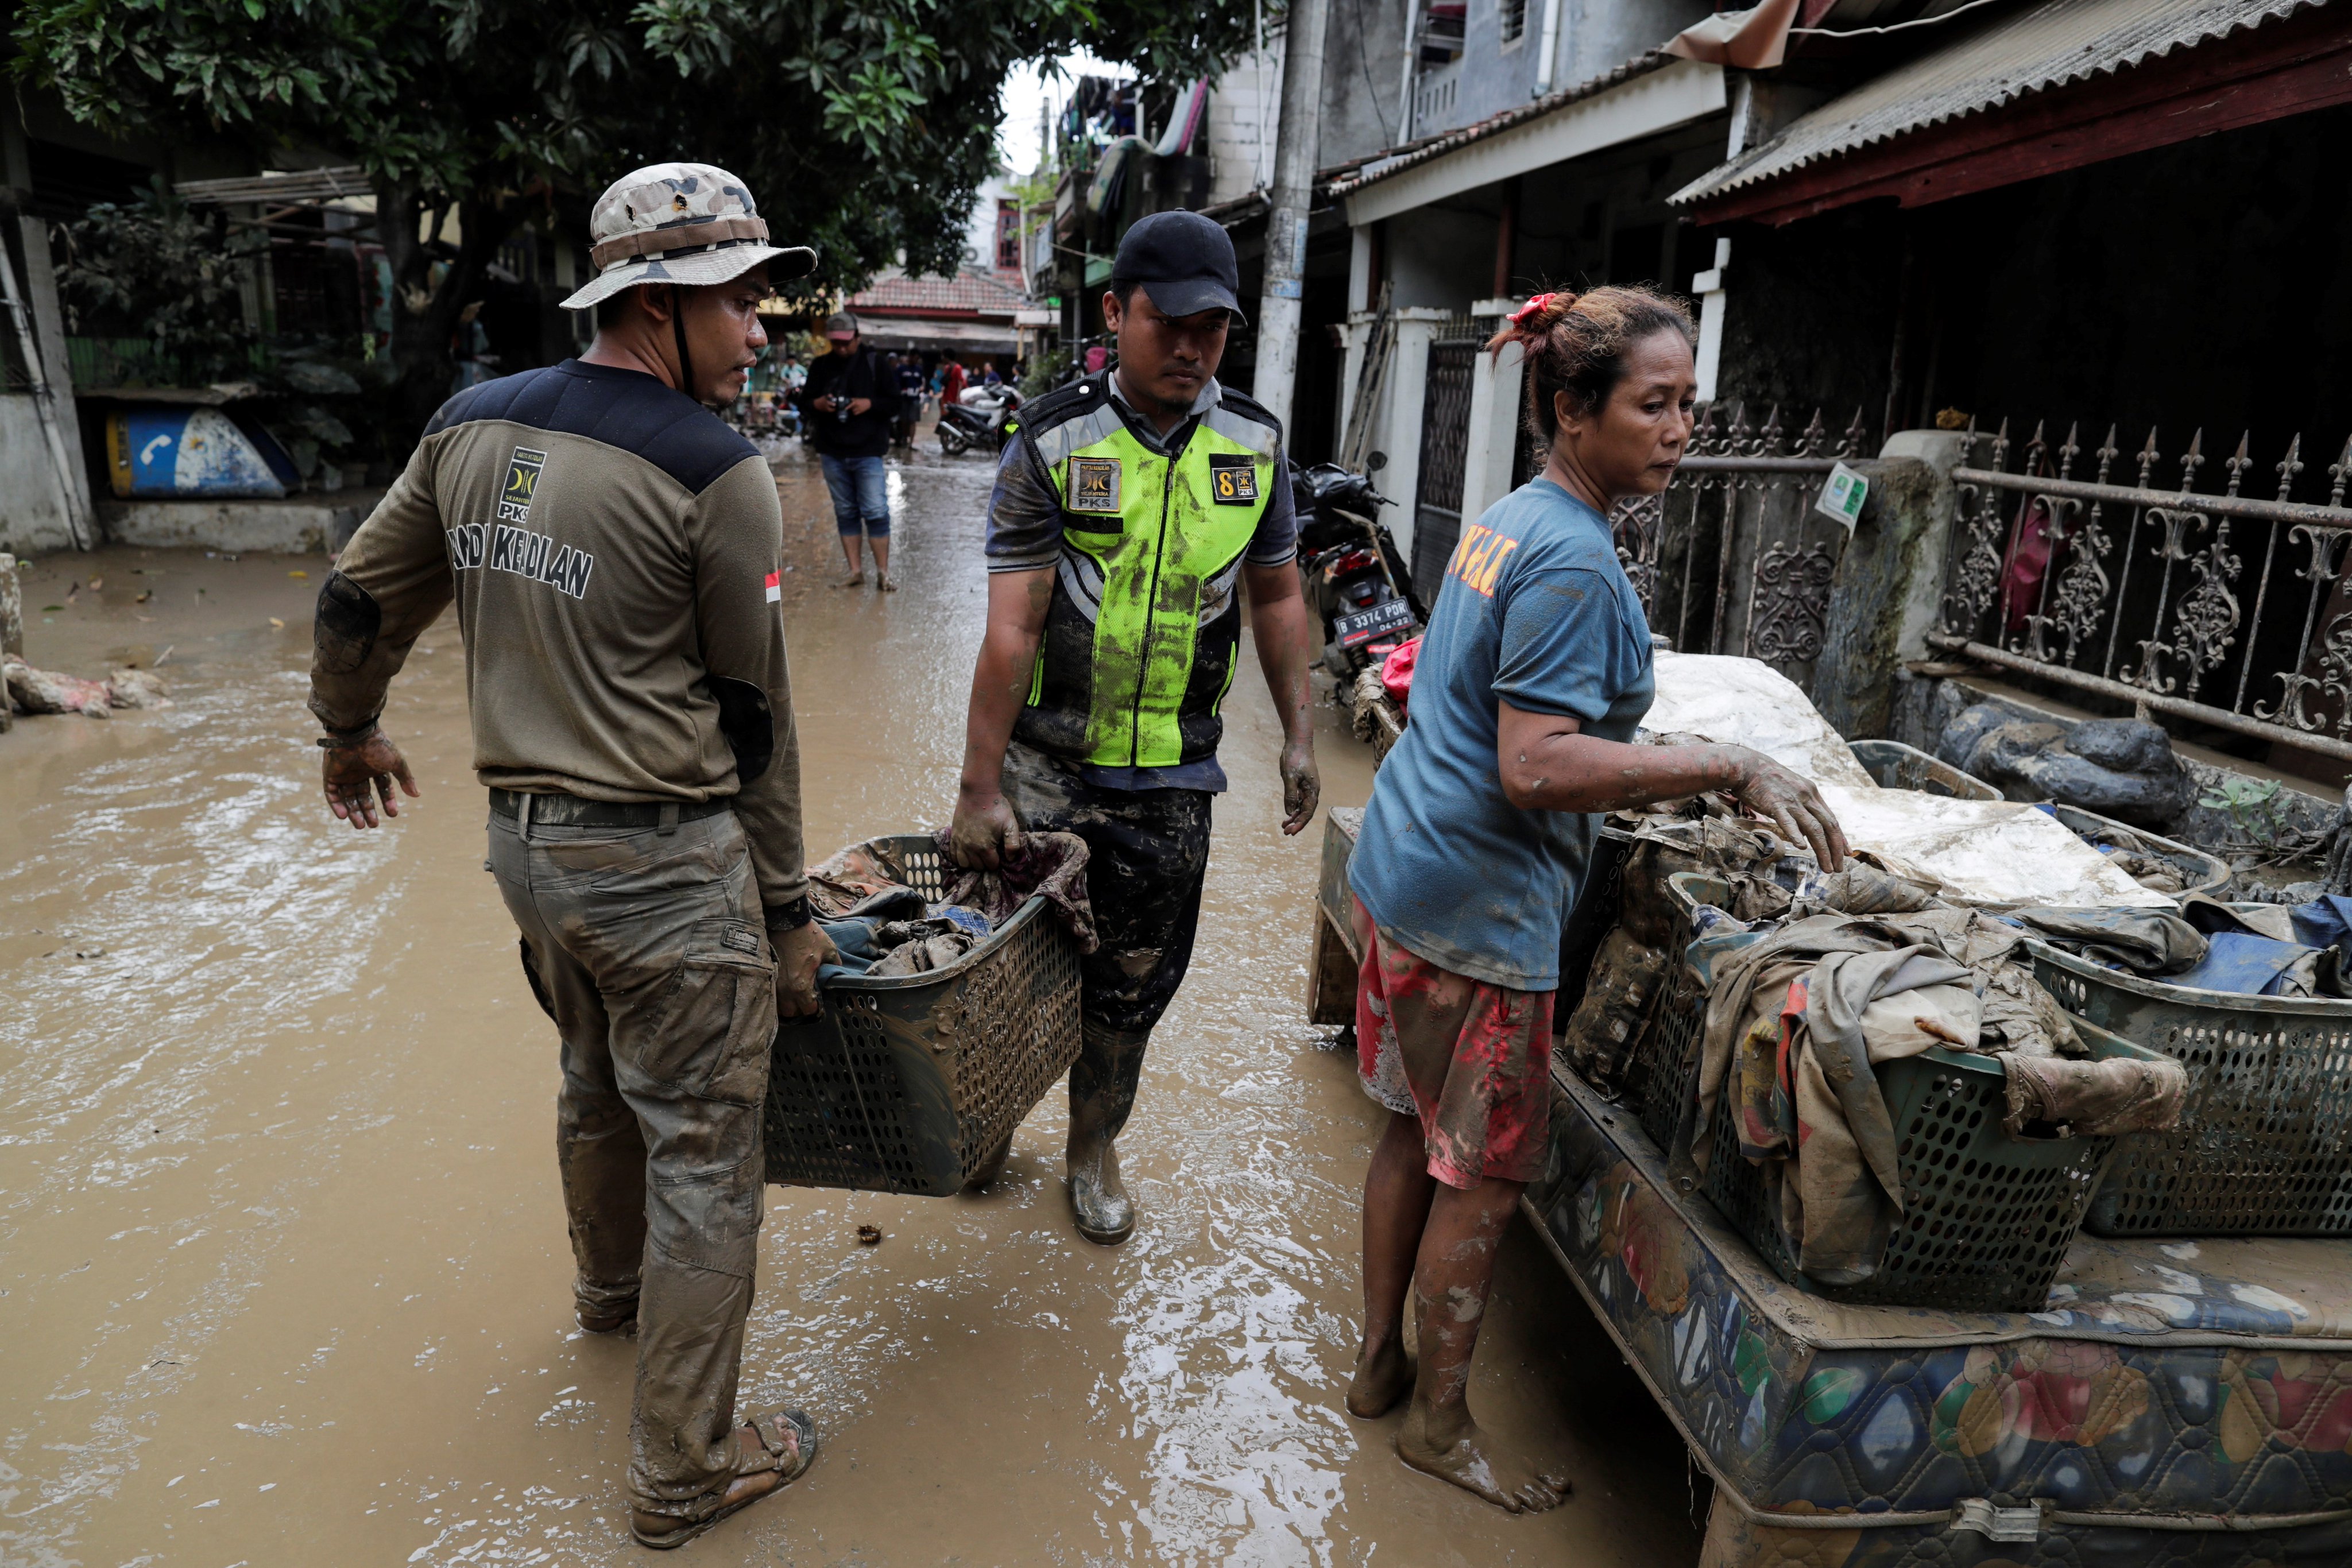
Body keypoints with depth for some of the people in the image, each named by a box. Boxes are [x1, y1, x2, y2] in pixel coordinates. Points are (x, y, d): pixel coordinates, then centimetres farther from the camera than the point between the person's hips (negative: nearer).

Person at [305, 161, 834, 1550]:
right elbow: (754, 719, -11)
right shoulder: (718, 471, -15)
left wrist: (352, 732, 34)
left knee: (599, 1087, 29)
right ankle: (685, 1473, 20)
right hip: (666, 860, -7)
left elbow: (356, 609, 14)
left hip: (525, 838, 8)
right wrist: (787, 910, -2)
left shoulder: (471, 425, 5)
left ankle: (613, 1288, 54)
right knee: (704, 1156, 6)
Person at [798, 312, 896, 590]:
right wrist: (817, 404, -8)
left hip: (868, 452, -4)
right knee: (845, 512, 8)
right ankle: (855, 571, 14)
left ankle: (883, 573, -1)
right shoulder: (821, 366, 9)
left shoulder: (874, 362, 0)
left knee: (876, 512, -8)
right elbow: (804, 402, 14)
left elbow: (896, 402, -1)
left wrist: (870, 404, -18)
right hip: (832, 453, 4)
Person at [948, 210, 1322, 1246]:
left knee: (1132, 984, 13)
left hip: (1172, 776, 3)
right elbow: (1011, 627, -14)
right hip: (1047, 765, -2)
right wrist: (978, 789, -15)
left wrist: (1298, 738, 9)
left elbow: (1276, 597, 12)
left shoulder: (1254, 444, 2)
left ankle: (1094, 1147, 36)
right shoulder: (1052, 442, -9)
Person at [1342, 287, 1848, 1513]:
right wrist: (1731, 768, -22)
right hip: (1480, 906, -10)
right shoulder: (1573, 561, -20)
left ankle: (1379, 1362, 38)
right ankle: (1439, 1421, 27)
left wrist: (1630, 785, 22)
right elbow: (1537, 768, -26)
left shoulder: (1501, 521, 10)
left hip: (1398, 872, 10)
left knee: (1414, 1130, 21)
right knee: (1482, 1178, 8)